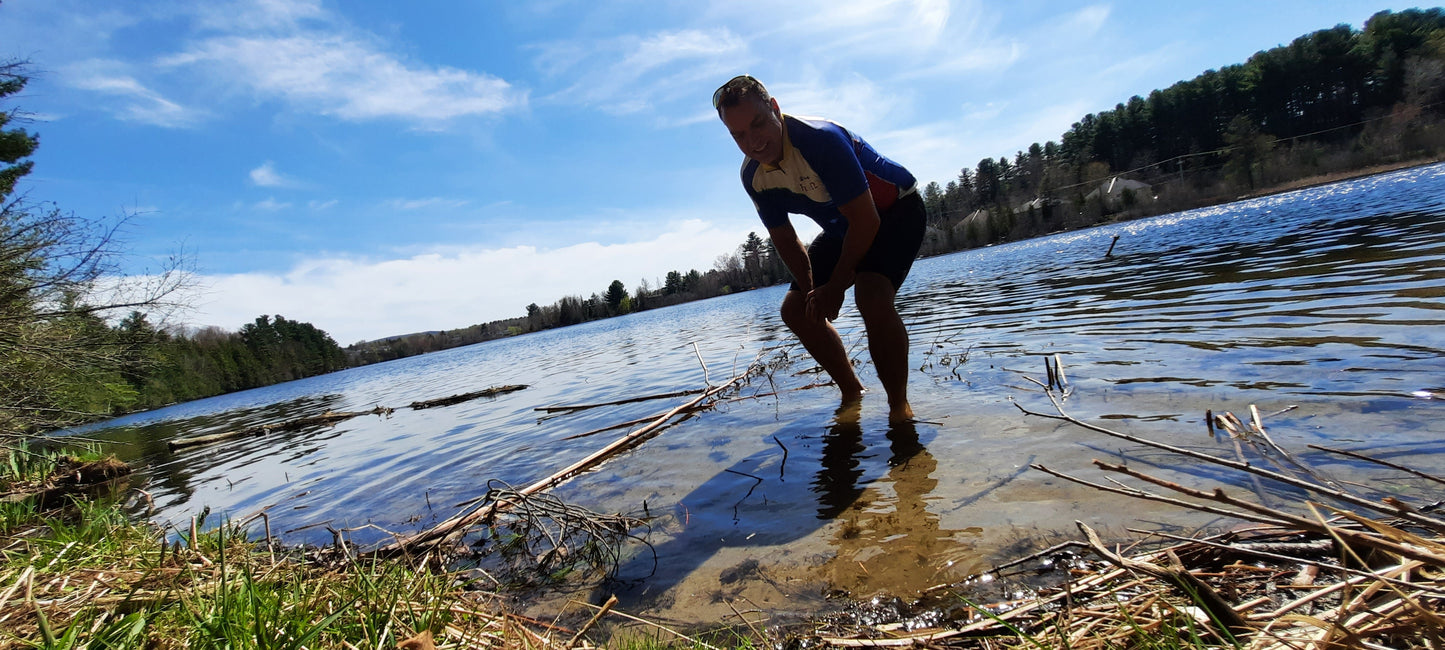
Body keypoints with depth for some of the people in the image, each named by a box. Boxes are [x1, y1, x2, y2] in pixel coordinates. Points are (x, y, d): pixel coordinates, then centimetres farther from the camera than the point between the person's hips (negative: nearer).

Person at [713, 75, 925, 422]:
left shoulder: (821, 139, -33)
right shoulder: (752, 176, -11)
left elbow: (866, 220, -31)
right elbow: (785, 239, -2)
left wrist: (835, 286, -23)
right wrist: (810, 290, -15)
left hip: (895, 209, -7)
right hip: (843, 229, 8)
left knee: (871, 296, -34)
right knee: (796, 309, 1)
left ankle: (899, 406, -14)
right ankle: (852, 394, 17)